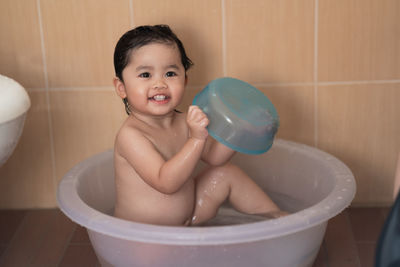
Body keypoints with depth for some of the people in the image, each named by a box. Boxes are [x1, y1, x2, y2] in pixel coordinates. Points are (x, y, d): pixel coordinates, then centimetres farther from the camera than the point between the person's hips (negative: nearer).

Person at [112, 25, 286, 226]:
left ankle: (275, 216, 21)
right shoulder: (130, 135, -24)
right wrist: (197, 139, -40)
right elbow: (166, 183, -32)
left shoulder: (182, 123, 0)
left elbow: (213, 157, 8)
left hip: (187, 215, 7)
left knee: (226, 174, 7)